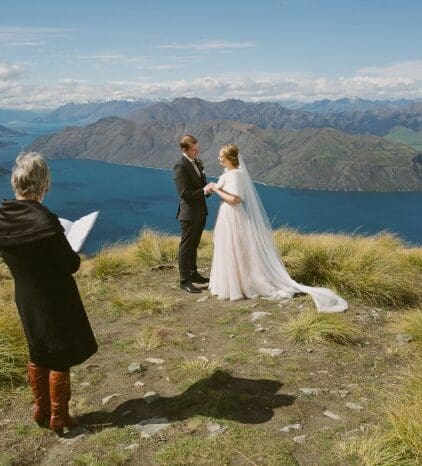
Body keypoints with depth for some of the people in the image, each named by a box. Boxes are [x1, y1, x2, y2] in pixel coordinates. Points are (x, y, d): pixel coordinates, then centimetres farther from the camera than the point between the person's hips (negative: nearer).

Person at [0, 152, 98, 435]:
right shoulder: (45, 221, -27)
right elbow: (71, 265, -19)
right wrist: (74, 253, 1)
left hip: (26, 299, 6)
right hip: (55, 300, -6)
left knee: (38, 355, 22)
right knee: (60, 359, 11)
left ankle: (41, 411, 36)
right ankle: (59, 418, 23)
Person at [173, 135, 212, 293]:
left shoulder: (197, 162, 9)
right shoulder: (180, 166, -17)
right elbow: (184, 193, -20)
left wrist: (207, 189, -1)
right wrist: (203, 191, -20)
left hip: (200, 212, 8)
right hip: (189, 213, -8)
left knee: (194, 245, 19)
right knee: (186, 246, 1)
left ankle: (193, 273, 32)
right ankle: (184, 280, 9)